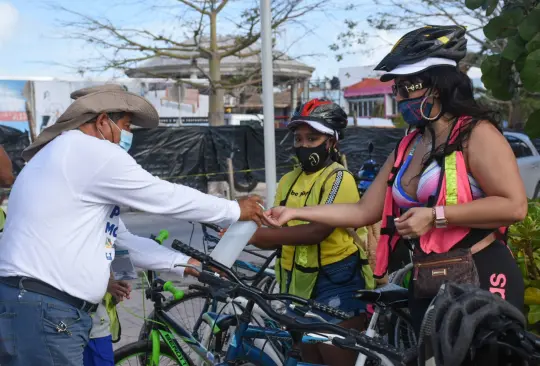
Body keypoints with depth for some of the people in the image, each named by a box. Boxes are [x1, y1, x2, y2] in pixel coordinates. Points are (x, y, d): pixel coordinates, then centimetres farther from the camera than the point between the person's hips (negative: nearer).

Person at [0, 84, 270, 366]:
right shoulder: (93, 152, -11)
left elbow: (123, 240, 23)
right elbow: (168, 197, -7)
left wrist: (189, 264, 23)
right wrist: (235, 210, 7)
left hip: (34, 307, 10)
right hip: (42, 314, -10)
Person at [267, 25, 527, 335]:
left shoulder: (477, 134, -10)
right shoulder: (408, 147, 11)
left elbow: (515, 205, -21)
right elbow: (364, 212, 11)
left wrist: (435, 216, -22)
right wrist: (295, 212, 7)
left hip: (482, 281, -7)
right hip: (427, 286, 8)